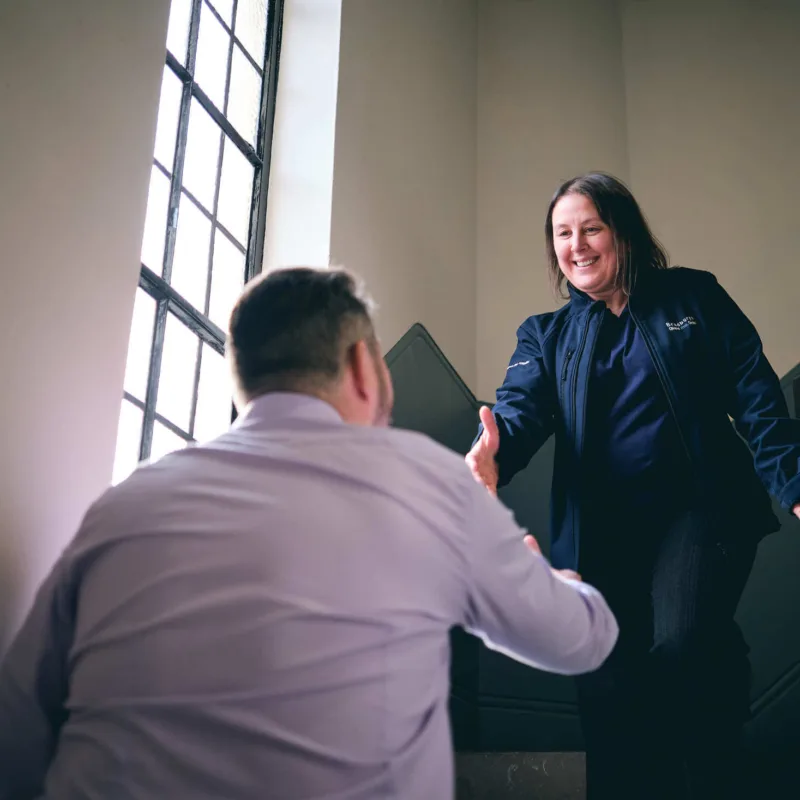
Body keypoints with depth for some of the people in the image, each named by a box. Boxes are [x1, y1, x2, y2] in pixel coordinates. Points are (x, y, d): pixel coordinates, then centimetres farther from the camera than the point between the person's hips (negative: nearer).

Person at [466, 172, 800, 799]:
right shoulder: (546, 335, 12)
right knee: (609, 694, 3)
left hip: (700, 506, -3)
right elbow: (521, 407, -6)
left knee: (682, 643, -26)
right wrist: (491, 454, -30)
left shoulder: (693, 297, 8)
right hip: (605, 530, 3)